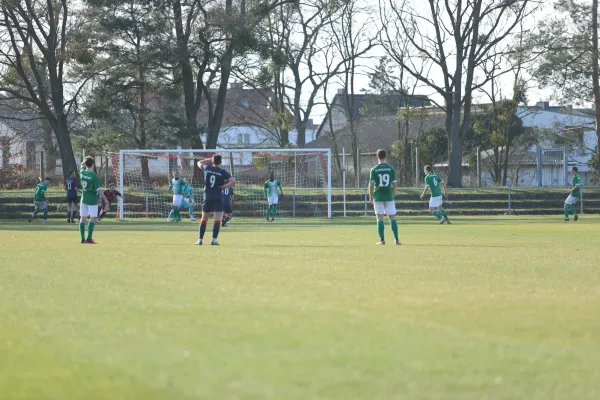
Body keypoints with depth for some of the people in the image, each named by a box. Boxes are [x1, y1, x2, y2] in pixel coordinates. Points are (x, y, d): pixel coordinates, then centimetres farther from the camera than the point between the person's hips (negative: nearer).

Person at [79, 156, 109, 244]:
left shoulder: (82, 172, -2)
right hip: (92, 200, -6)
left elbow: (82, 165, 24)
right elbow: (99, 189, -16)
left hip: (84, 199, 6)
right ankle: (89, 238, -9)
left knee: (83, 218, 9)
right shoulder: (93, 176, -17)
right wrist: (104, 198, -8)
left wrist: (86, 160, 10)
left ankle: (82, 238, 9)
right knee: (93, 219, -2)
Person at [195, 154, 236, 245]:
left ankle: (200, 240, 10)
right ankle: (214, 240, -13)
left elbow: (199, 163, 23)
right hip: (218, 199, -3)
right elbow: (233, 181, -15)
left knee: (203, 220, 11)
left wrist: (210, 159, 20)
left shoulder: (207, 168, 1)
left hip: (207, 198, 3)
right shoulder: (223, 172, -5)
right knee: (217, 220, -4)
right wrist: (224, 186, -7)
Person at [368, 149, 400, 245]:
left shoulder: (374, 170, -4)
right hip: (389, 196, 2)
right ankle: (396, 240, 3)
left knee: (380, 218, 2)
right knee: (392, 218, 6)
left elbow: (371, 185, -4)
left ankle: (382, 240, -2)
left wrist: (370, 197, 6)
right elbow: (394, 184, 3)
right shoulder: (391, 169, 1)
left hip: (378, 197, -2)